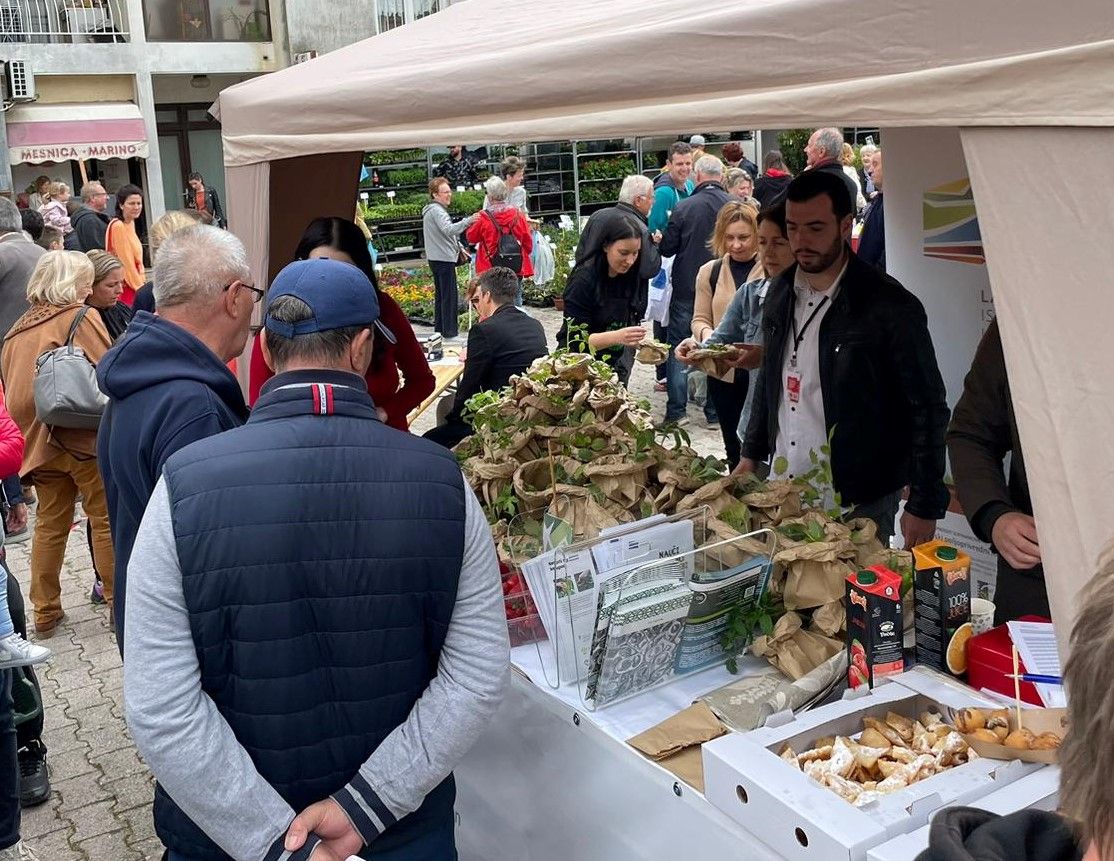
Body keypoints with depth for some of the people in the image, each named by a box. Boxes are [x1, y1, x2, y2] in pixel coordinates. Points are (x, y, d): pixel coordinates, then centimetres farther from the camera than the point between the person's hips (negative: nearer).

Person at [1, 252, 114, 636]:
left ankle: (45, 611, 20)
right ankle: (119, 601, 12)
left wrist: (31, 433, 19)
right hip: (87, 439, -6)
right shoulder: (81, 318, -8)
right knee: (106, 520, 5)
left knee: (50, 525, 14)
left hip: (40, 443, 6)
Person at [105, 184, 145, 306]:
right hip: (125, 286, -8)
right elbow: (126, 262, -15)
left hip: (135, 285, 8)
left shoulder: (130, 223, 12)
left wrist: (142, 281, 9)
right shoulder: (118, 226, -14)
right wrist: (140, 286, -11)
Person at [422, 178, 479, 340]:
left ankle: (439, 328, 21)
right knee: (450, 295, -8)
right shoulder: (437, 211, -16)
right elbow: (449, 230, -33)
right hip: (444, 258, -11)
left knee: (441, 294, 16)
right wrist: (468, 221, -45)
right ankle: (449, 330, -7)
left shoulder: (431, 210, 18)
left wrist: (458, 247, 24)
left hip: (436, 258, 11)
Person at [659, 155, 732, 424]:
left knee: (677, 345, 9)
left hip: (686, 288, -2)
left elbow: (666, 248, -5)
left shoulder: (684, 207, -11)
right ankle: (715, 410, 14)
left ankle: (677, 409, 7)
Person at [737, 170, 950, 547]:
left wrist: (924, 506, -11)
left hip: (858, 504, -5)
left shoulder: (892, 307, -14)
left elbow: (929, 410, -11)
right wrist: (752, 454, 15)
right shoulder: (781, 294, 5)